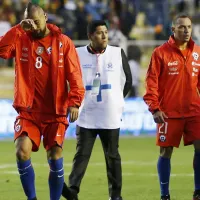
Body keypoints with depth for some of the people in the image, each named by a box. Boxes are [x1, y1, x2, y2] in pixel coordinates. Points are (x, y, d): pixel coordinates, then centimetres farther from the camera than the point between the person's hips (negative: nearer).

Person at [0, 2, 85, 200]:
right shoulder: (21, 40, 3)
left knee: (55, 158, -2)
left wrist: (74, 102, -15)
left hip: (55, 113, -1)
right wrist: (19, 28, -19)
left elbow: (74, 76, -3)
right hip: (28, 111, 1)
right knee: (22, 152, -16)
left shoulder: (63, 42, 0)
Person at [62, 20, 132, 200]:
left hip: (110, 116, 0)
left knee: (112, 155, 6)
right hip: (86, 115, 0)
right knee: (82, 154, -5)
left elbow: (127, 80, 9)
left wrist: (116, 100, 9)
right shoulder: (77, 55, -2)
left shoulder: (118, 53, 0)